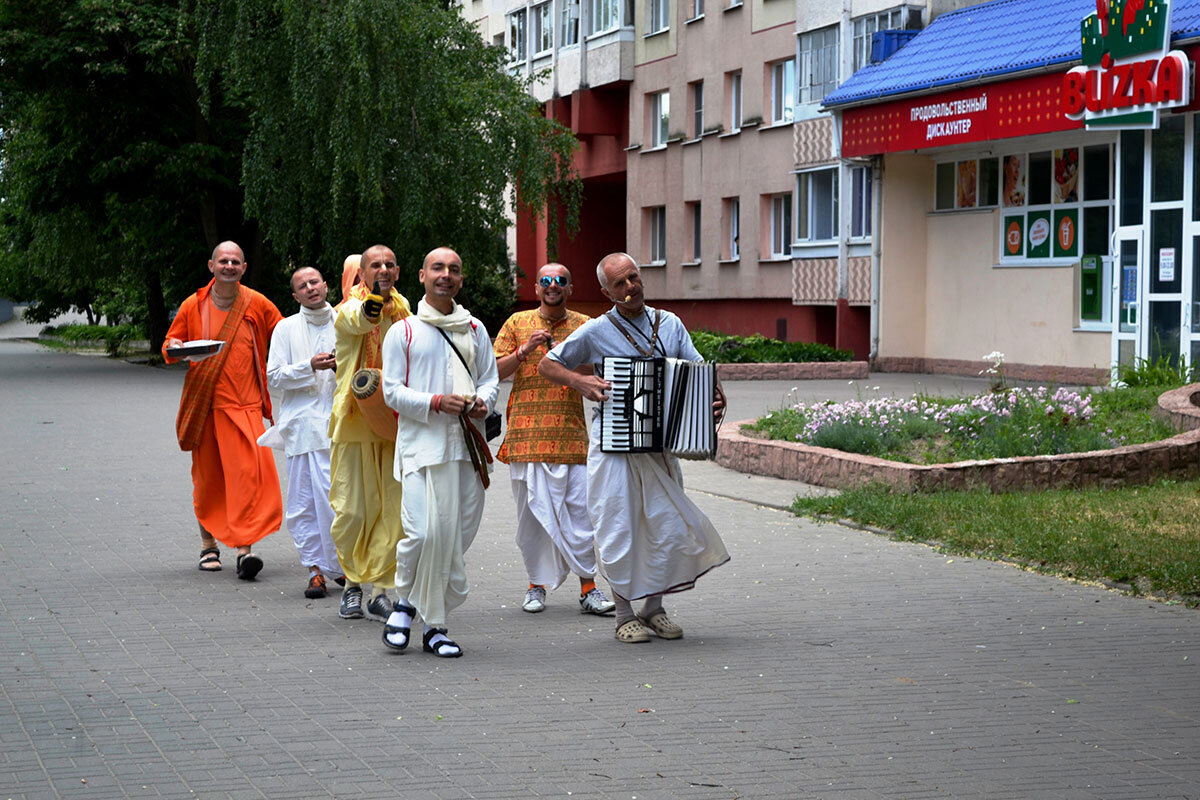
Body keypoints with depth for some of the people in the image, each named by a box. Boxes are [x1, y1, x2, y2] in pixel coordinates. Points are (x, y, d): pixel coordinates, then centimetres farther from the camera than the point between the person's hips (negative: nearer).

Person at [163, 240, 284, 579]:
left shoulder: (257, 304, 3)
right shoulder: (193, 306, 4)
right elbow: (170, 343, 13)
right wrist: (174, 348, -10)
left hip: (245, 403, -1)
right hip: (205, 404, 1)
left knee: (249, 469, -16)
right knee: (207, 475, 8)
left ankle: (244, 546, -18)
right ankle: (209, 544, 25)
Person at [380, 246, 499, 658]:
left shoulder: (475, 330, 17)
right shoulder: (403, 331, 5)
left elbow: (491, 378, 19)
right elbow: (392, 391, 1)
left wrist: (483, 401, -4)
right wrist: (435, 402, -14)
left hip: (467, 444, 4)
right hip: (422, 443, -4)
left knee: (458, 535, 1)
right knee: (425, 531, -17)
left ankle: (435, 622, 12)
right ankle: (405, 600, 10)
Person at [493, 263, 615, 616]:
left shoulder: (584, 326, 10)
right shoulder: (518, 323, 8)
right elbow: (495, 372, 5)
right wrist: (524, 350, -10)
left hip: (571, 434, 0)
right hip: (528, 435, 0)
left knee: (580, 511, -3)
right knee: (532, 510, 2)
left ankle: (589, 589, 1)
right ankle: (537, 584, 13)